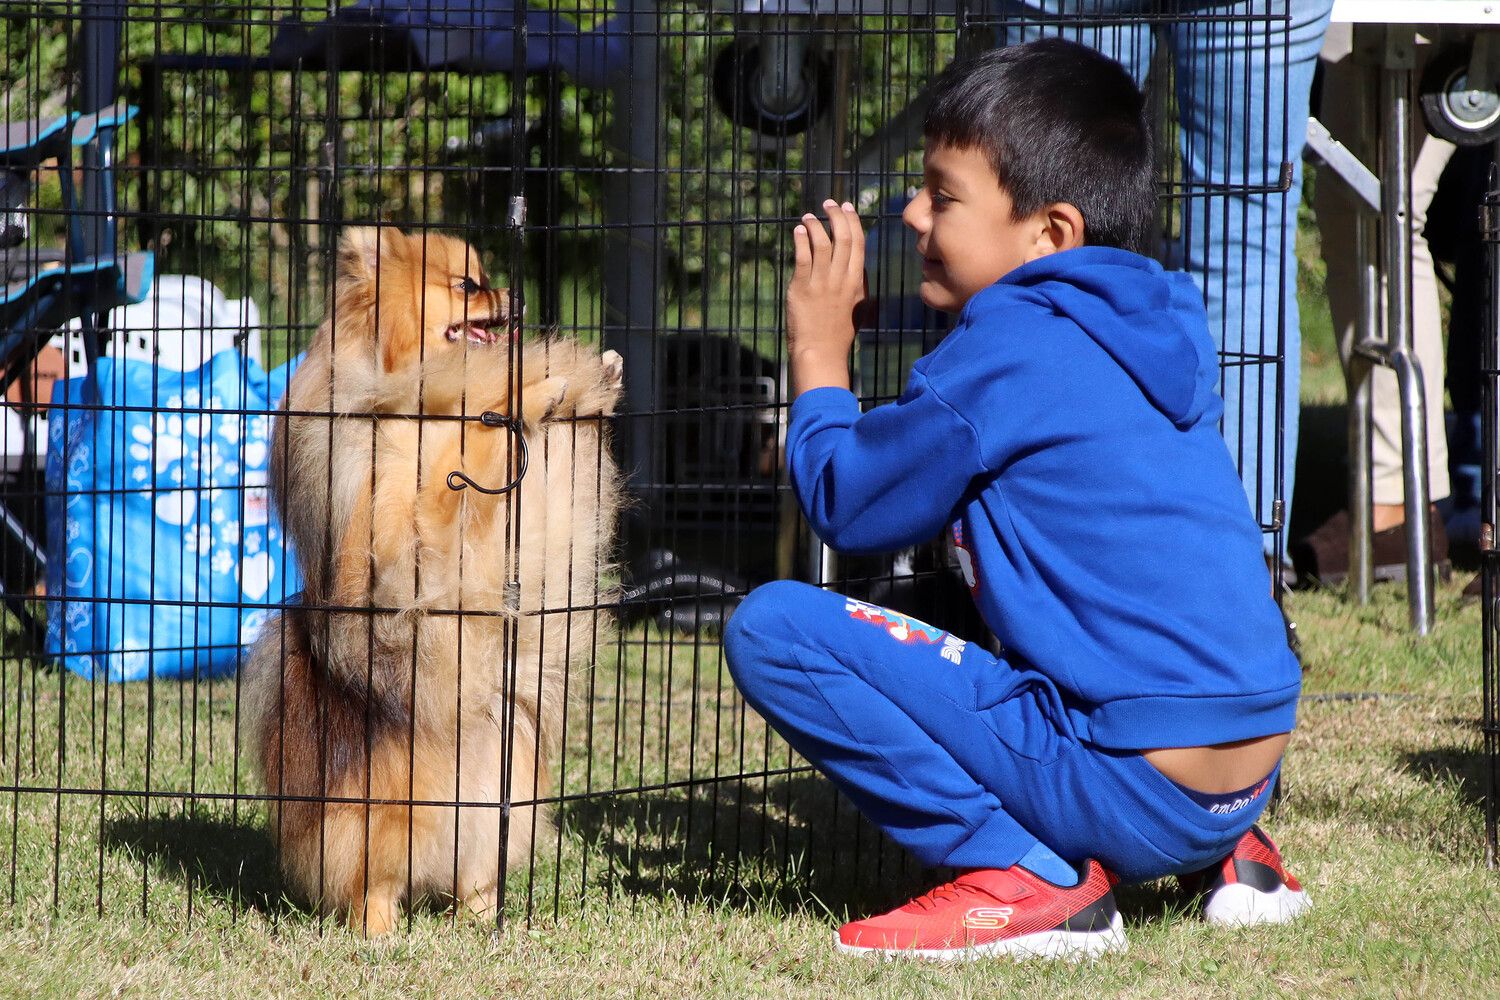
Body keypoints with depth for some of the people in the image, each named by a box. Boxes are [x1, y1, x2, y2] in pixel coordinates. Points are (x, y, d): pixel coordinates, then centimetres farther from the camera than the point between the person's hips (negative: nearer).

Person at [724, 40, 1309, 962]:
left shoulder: (1010, 344, -10)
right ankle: (1230, 855, 18)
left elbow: (845, 504, 0)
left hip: (1127, 789, -9)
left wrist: (818, 355, 12)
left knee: (773, 628, -10)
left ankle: (1029, 876, -10)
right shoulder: (1154, 327, 14)